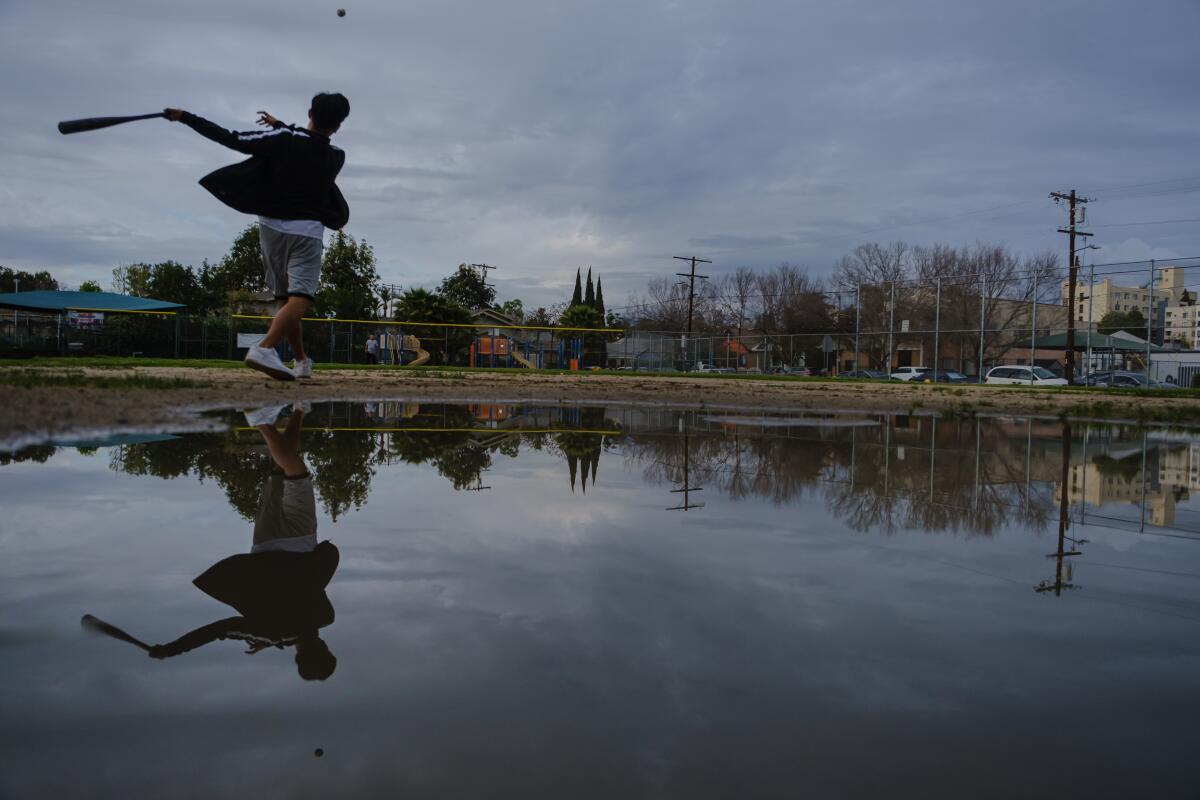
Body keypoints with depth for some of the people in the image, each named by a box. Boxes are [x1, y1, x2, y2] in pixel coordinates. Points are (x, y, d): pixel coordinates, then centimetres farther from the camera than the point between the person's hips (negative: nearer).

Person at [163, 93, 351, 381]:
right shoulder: (336, 158, -2)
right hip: (307, 231, -3)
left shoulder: (282, 138, -7)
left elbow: (231, 139, -8)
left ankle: (301, 361, 20)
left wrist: (185, 117, 1)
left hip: (272, 226, 3)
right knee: (300, 298, -13)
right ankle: (264, 347, -36)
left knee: (284, 296, 14)